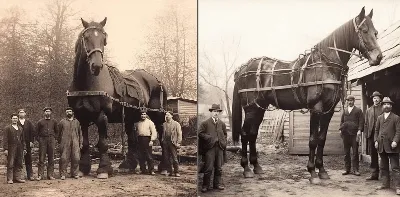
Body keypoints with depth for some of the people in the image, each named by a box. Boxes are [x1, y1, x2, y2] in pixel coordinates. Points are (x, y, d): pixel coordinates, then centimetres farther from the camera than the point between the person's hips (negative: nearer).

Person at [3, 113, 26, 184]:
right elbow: (5, 139, -5)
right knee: (10, 164, -4)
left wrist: (24, 148, 14)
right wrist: (5, 149, -12)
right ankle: (10, 179, -2)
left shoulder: (20, 128, 17)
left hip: (19, 148, 5)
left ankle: (17, 177, 10)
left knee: (19, 164, 5)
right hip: (11, 148, -5)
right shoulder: (7, 128, 2)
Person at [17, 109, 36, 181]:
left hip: (27, 144, 2)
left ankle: (30, 175, 8)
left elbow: (32, 132, 7)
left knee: (28, 160, 3)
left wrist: (31, 141, -2)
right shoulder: (16, 123, 4)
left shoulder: (29, 123, 10)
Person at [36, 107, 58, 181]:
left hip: (51, 140, 2)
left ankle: (50, 175, 6)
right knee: (41, 158, -4)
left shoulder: (53, 122, 12)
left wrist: (54, 138, 8)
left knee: (51, 159, 2)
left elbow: (56, 131, 20)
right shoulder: (40, 122, 8)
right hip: (43, 140, -1)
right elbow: (37, 131, 12)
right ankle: (40, 175, -2)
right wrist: (39, 139, 2)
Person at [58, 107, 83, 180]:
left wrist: (80, 143, 12)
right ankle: (62, 174, 2)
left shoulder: (76, 122, 15)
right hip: (65, 143, -2)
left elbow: (80, 133, 17)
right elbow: (59, 133, 10)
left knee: (76, 159, 0)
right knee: (64, 159, -5)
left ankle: (74, 173, 11)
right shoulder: (62, 122, 9)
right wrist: (60, 143, 4)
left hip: (75, 143, 2)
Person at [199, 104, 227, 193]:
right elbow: (200, 133, -4)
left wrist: (223, 142, 9)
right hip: (209, 147, -5)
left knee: (219, 168, 9)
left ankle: (218, 184, 18)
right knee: (209, 168, -6)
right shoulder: (205, 123, 1)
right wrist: (209, 138, -11)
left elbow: (225, 134, 24)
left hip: (219, 147, 5)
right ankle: (205, 186, 1)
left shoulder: (222, 124, 15)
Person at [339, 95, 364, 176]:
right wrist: (341, 129, 4)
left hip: (354, 133, -4)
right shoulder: (344, 111, 18)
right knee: (346, 152, 5)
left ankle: (355, 170, 1)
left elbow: (361, 121, -1)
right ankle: (347, 169, 11)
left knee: (355, 152, -3)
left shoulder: (358, 110, 6)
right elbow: (341, 121, 19)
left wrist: (359, 130, -13)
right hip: (346, 133, 4)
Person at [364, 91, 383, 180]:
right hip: (371, 135, 4)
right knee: (373, 155, 6)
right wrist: (366, 134, 4)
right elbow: (366, 124, 14)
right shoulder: (368, 110, 15)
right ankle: (375, 174, 13)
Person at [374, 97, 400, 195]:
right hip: (381, 146, 5)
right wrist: (376, 140, 4)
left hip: (391, 146, -5)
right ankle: (385, 184, 20)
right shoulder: (379, 118, 14)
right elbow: (376, 130, 16)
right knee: (383, 167, 11)